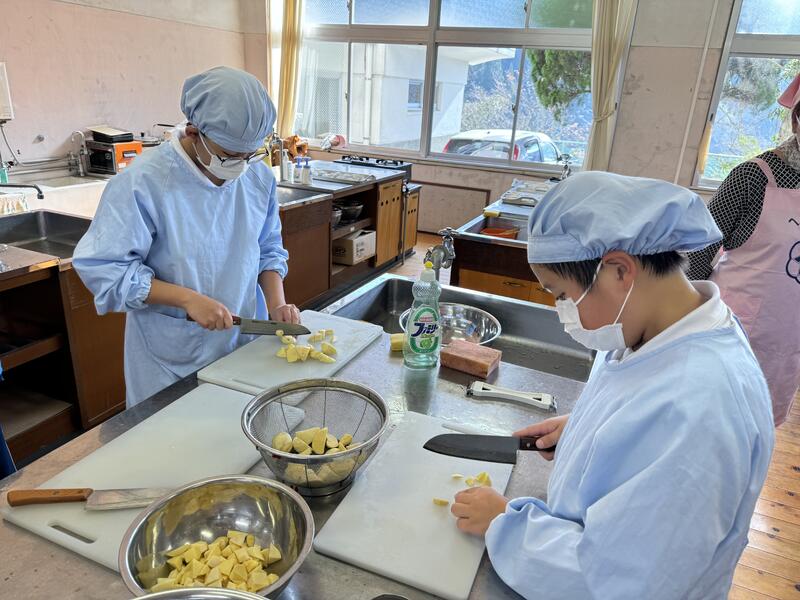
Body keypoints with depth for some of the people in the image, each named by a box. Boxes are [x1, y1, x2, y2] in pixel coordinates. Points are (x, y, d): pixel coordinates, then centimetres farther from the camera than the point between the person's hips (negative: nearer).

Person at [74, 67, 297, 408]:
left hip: (247, 347, 5)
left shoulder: (259, 177, -3)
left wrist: (276, 304, -7)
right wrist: (187, 299, -24)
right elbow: (102, 267, -18)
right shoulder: (142, 183, -19)